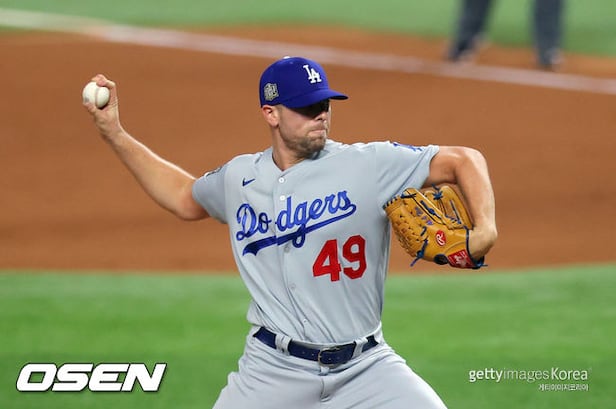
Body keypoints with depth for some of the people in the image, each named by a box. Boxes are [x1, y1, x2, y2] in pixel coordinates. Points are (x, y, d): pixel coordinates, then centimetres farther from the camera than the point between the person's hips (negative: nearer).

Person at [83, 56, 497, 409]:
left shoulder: (369, 165, -5)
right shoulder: (240, 178, 7)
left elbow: (462, 160, -3)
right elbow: (186, 199, 28)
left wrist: (485, 229, -21)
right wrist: (115, 134, 24)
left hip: (365, 365, -1)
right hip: (275, 370, 2)